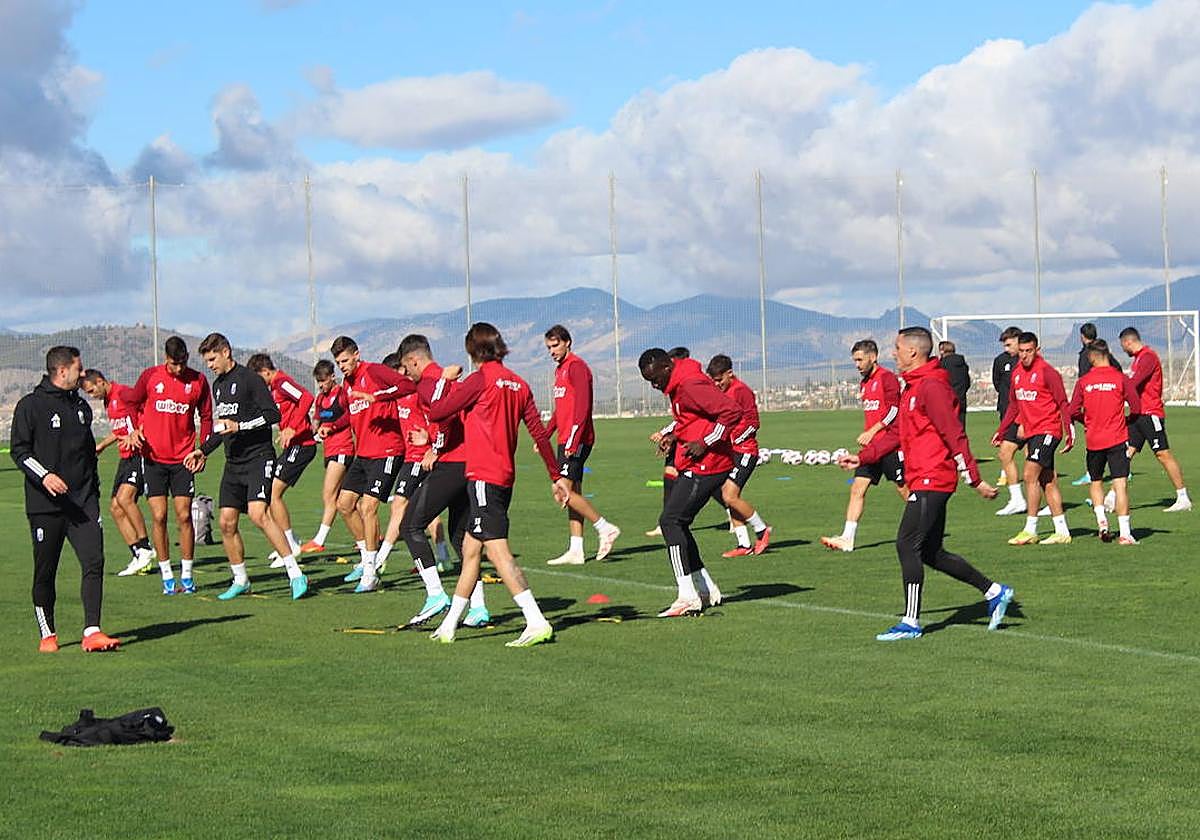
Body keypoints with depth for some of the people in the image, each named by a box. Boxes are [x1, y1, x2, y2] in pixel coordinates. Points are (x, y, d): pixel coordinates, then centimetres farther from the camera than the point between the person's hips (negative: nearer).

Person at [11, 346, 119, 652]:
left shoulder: (81, 406, 16)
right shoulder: (30, 405, -3)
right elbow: (18, 449, -8)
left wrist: (94, 491, 22)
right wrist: (44, 475, -22)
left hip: (83, 502, 5)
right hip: (45, 505, -4)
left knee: (94, 561, -10)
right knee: (45, 571, 3)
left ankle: (92, 632, -10)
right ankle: (47, 635, 17)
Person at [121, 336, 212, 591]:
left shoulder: (198, 380, 1)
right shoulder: (150, 376, -1)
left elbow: (206, 416, 10)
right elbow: (132, 405, 13)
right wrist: (134, 431, -2)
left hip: (183, 458, 0)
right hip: (153, 457, 0)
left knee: (184, 516, -2)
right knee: (158, 517, -2)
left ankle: (186, 575, 7)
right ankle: (167, 575, 6)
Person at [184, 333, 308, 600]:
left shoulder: (249, 378, -8)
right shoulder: (218, 385, 17)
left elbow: (273, 414, -14)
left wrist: (239, 426, -19)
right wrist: (203, 450, 23)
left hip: (258, 457, -8)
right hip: (233, 463, 8)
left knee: (258, 513, -22)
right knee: (226, 522, 4)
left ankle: (296, 575, -19)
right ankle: (240, 581, 18)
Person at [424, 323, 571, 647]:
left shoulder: (480, 380, -9)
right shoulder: (518, 384, 11)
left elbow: (436, 414, -6)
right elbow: (539, 432, 11)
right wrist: (557, 476, 17)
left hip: (484, 477, -8)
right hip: (505, 477, 8)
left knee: (497, 549, -13)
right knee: (470, 548, 16)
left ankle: (536, 622, -24)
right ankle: (449, 626, 24)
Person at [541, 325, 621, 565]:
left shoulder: (577, 367, -11)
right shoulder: (560, 369, 19)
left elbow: (582, 406, -19)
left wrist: (573, 440, -24)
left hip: (576, 441, -10)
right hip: (566, 440, 10)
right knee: (572, 492, 8)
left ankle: (605, 528, -6)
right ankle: (575, 551, 9)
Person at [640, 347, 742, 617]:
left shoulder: (691, 386, -19)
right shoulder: (677, 386, 13)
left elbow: (732, 412, -25)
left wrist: (705, 443, -21)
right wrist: (673, 433, 10)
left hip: (705, 467, -11)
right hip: (692, 466, 11)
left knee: (670, 521, -12)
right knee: (677, 524, 13)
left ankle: (687, 596, -12)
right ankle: (705, 589, 18)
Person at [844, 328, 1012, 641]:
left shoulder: (931, 386, -15)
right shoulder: (914, 386, 18)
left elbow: (955, 436, -18)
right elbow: (900, 436, 25)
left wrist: (975, 480, -20)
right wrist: (862, 458, 21)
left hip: (930, 480, -10)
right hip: (926, 481, 10)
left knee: (907, 545, -9)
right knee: (931, 553, 11)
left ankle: (911, 622, -5)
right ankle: (994, 592, 19)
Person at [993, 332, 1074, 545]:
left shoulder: (1047, 372, -11)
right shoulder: (1017, 373, 12)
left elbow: (1062, 403, -11)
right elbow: (1014, 406, 23)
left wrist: (1069, 432, -17)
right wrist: (1001, 432, 22)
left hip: (1048, 429, -8)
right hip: (1031, 431, 8)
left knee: (1031, 475, -13)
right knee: (1048, 481, 8)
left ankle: (1030, 530, -10)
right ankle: (1062, 532, 11)